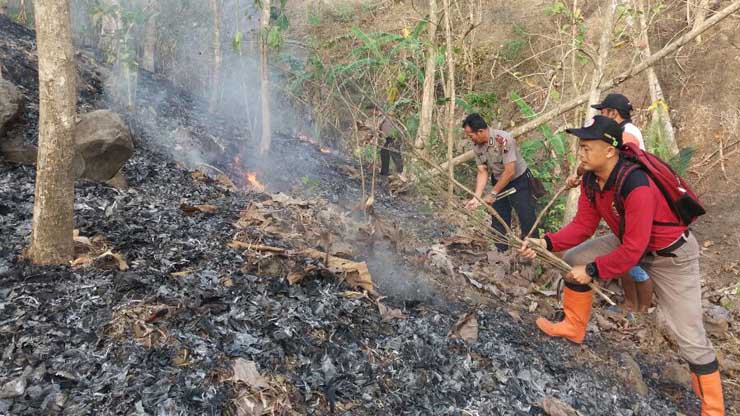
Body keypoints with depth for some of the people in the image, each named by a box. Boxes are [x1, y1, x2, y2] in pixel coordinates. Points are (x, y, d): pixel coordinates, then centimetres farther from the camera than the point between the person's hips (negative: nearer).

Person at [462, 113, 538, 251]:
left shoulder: (503, 139, -30)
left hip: (519, 181, -6)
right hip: (499, 182, 6)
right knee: (498, 222, 10)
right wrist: (476, 198, -17)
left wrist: (492, 194, -23)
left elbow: (509, 172, -28)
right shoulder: (477, 146, -10)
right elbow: (483, 172, -6)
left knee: (527, 220, -3)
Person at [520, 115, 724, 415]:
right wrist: (546, 243, -21)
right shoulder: (590, 179, -12)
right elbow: (583, 225, -8)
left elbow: (632, 250, -33)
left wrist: (592, 271, -25)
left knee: (690, 337, -4)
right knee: (574, 259, 2)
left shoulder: (636, 186, -37)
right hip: (629, 241, 8)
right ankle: (574, 328, 19)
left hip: (671, 254, -7)